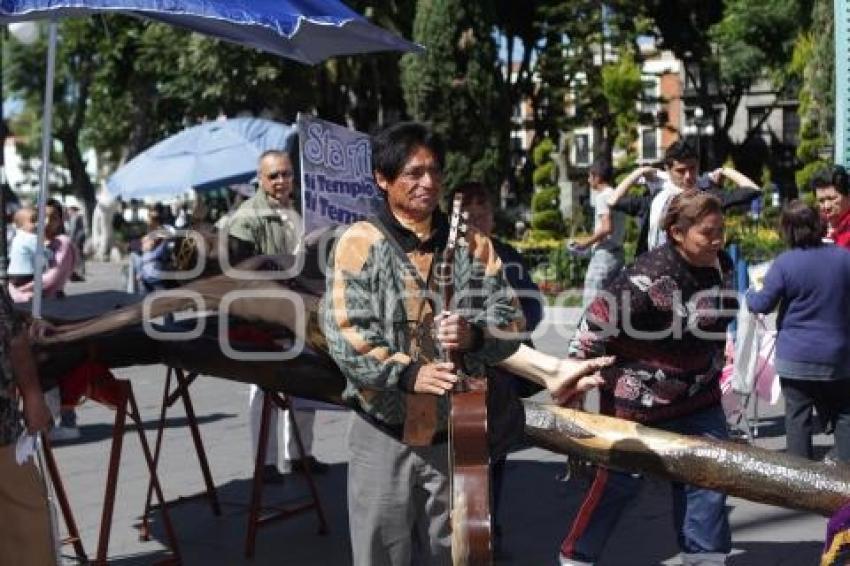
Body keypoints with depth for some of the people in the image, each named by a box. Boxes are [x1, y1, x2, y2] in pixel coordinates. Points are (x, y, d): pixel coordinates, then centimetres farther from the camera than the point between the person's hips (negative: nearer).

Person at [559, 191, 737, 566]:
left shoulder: (721, 265, -2)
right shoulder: (648, 278, -27)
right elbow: (596, 324, -22)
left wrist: (713, 370, 22)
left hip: (698, 395, 7)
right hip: (637, 397, -6)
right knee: (618, 482, 4)